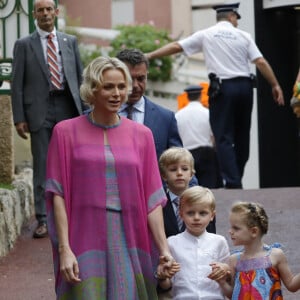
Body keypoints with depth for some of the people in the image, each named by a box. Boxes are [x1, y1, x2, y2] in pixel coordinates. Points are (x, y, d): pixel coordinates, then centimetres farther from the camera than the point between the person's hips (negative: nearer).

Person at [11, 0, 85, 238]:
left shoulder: (70, 41, 11)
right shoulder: (24, 45, 4)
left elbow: (80, 76, 12)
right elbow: (17, 84, 1)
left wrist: (84, 109, 5)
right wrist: (19, 118, -5)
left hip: (68, 108, 2)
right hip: (40, 110, -2)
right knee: (42, 166, -1)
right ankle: (43, 219, 3)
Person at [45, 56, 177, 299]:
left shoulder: (141, 135, 8)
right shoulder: (66, 132, 2)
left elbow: (152, 198, 5)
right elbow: (58, 194, -2)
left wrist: (164, 250, -3)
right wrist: (64, 249, -10)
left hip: (128, 242, 2)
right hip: (85, 241, -2)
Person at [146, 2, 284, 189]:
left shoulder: (206, 35, 5)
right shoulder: (243, 36, 6)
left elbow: (176, 46, 6)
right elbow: (261, 62, -2)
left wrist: (150, 55, 14)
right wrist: (275, 85, 5)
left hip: (222, 88, -2)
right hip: (244, 86, 2)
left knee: (224, 137, -3)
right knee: (242, 136, 14)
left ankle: (233, 182, -15)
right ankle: (237, 178, 20)